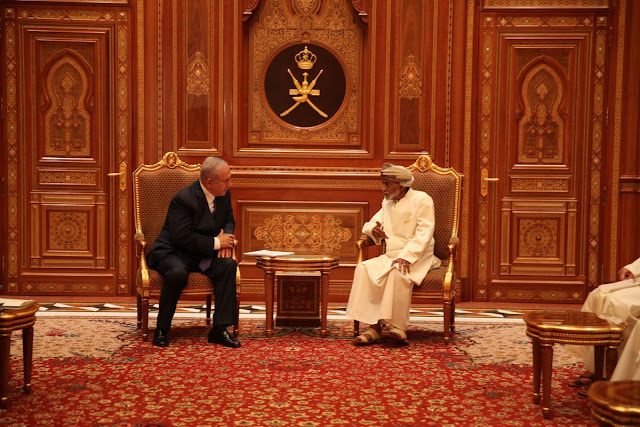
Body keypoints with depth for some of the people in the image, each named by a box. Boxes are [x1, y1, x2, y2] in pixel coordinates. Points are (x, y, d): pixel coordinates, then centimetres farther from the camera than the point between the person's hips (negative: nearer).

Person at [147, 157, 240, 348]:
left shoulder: (224, 195, 1)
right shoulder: (184, 199, -21)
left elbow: (229, 220, 15)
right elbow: (182, 237, -25)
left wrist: (225, 239, -8)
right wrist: (216, 242, -21)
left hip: (203, 254, 6)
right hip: (172, 252, -6)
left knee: (229, 264, -22)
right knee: (178, 273, -37)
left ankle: (219, 329, -19)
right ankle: (162, 329, -15)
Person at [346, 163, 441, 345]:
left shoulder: (422, 200, -3)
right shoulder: (387, 203, 18)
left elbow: (424, 233, -13)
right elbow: (371, 224, 21)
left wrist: (407, 256, -26)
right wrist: (372, 229, -6)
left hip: (417, 257, -6)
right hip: (391, 255, 6)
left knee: (398, 272, -38)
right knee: (364, 269, -21)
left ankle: (398, 327, -31)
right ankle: (374, 327, -26)